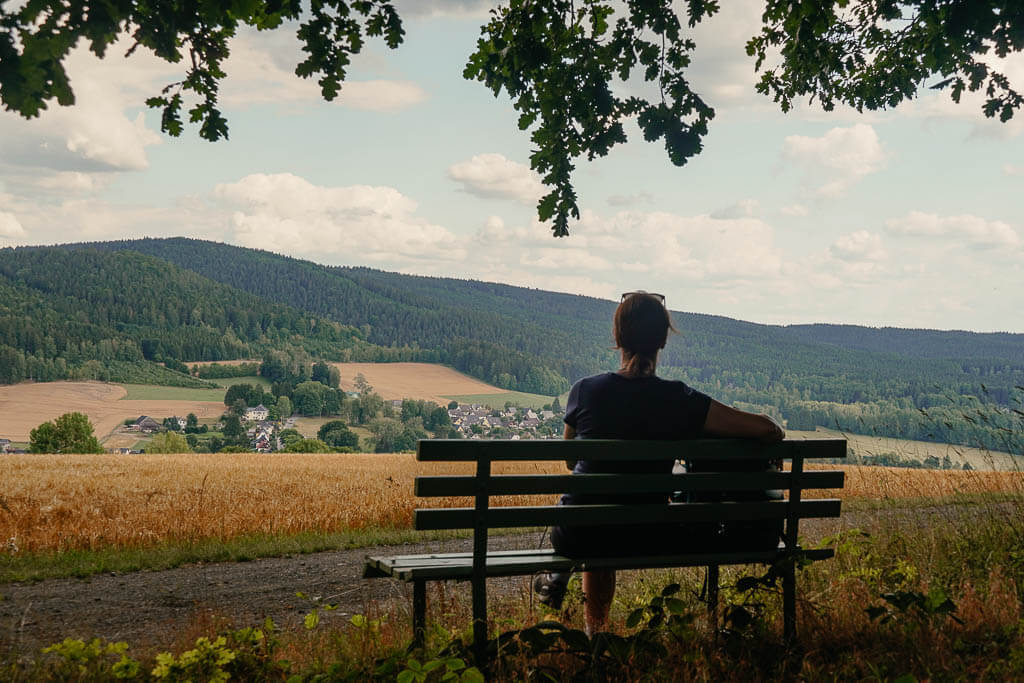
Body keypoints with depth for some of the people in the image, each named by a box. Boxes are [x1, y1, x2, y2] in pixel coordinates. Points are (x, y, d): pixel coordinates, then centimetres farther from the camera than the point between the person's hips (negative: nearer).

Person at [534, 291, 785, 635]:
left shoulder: (584, 390, -7)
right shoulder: (680, 400, -13)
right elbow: (769, 430, -12)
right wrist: (775, 431, 12)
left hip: (576, 537, 2)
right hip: (644, 541, -2)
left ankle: (558, 579, 43)